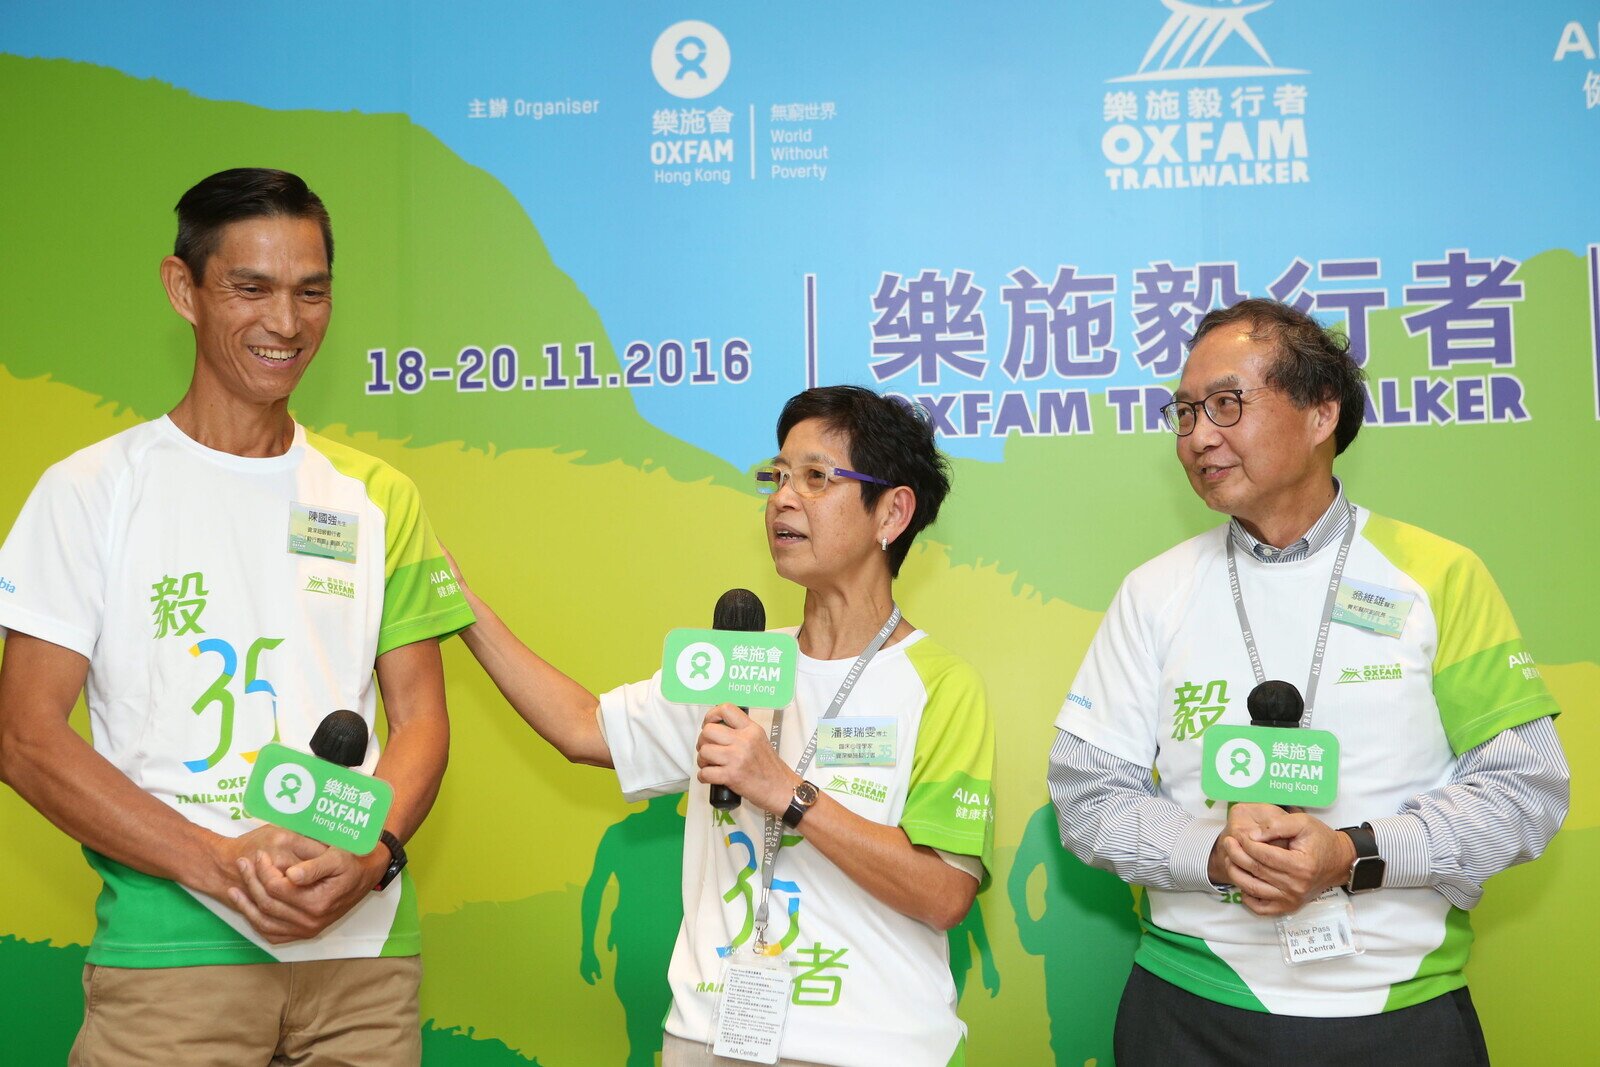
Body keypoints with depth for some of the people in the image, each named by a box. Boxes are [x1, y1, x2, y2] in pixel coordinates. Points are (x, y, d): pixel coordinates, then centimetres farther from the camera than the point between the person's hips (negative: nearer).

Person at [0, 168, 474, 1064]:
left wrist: (373, 853, -12)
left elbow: (420, 714, 7)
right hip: (170, 949, -2)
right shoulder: (92, 489, 0)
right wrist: (217, 863, -15)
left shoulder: (377, 499, 8)